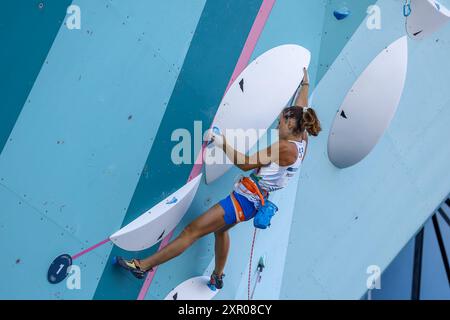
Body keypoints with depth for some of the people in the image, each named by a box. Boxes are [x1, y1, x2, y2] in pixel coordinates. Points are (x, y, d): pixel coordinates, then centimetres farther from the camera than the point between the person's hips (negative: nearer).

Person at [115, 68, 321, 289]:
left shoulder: (286, 148, -23)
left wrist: (221, 142, -16)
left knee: (192, 231, -7)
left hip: (245, 198, -10)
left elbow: (245, 163, -22)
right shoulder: (301, 139, 2)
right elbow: (300, 108, 20)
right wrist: (305, 81, 33)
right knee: (220, 228, 32)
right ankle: (217, 277, 46)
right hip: (252, 199, 10)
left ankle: (142, 266, -1)